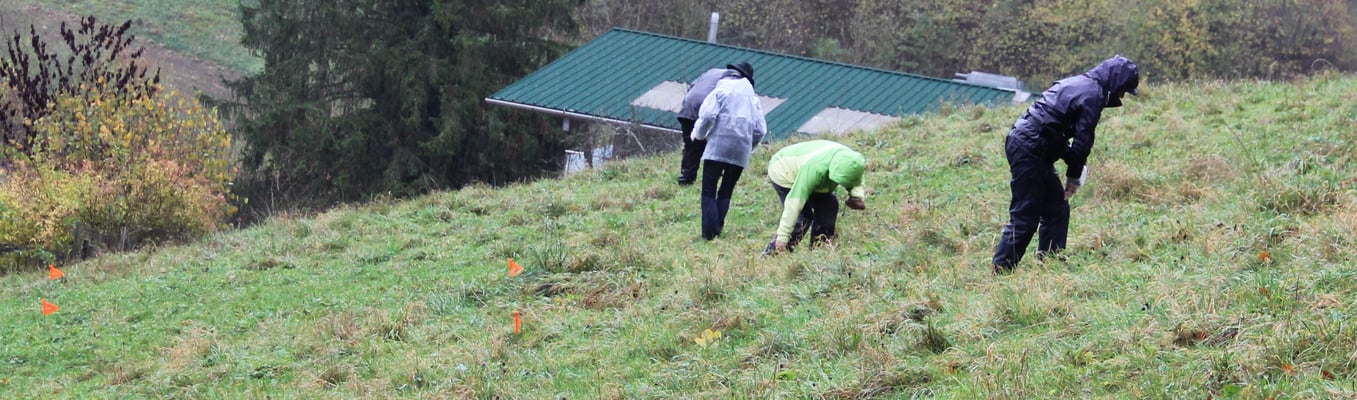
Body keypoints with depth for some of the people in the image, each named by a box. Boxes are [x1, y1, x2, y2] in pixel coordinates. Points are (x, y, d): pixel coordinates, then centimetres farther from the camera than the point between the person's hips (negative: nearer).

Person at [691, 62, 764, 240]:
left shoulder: (720, 91, 3)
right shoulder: (753, 98, 17)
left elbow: (707, 116, -11)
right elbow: (760, 130, 9)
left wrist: (698, 134, 6)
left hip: (718, 149, -4)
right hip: (741, 153, 4)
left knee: (709, 192, -1)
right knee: (726, 192, 15)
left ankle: (709, 232, -13)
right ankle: (718, 228, 5)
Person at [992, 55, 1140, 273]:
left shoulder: (1078, 83, 19)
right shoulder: (1092, 94, -11)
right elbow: (1083, 140, -11)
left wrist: (1073, 174, 16)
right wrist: (1074, 177, 2)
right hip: (1028, 148, -10)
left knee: (1057, 209, 15)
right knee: (1025, 216, -7)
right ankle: (1001, 270, -5)